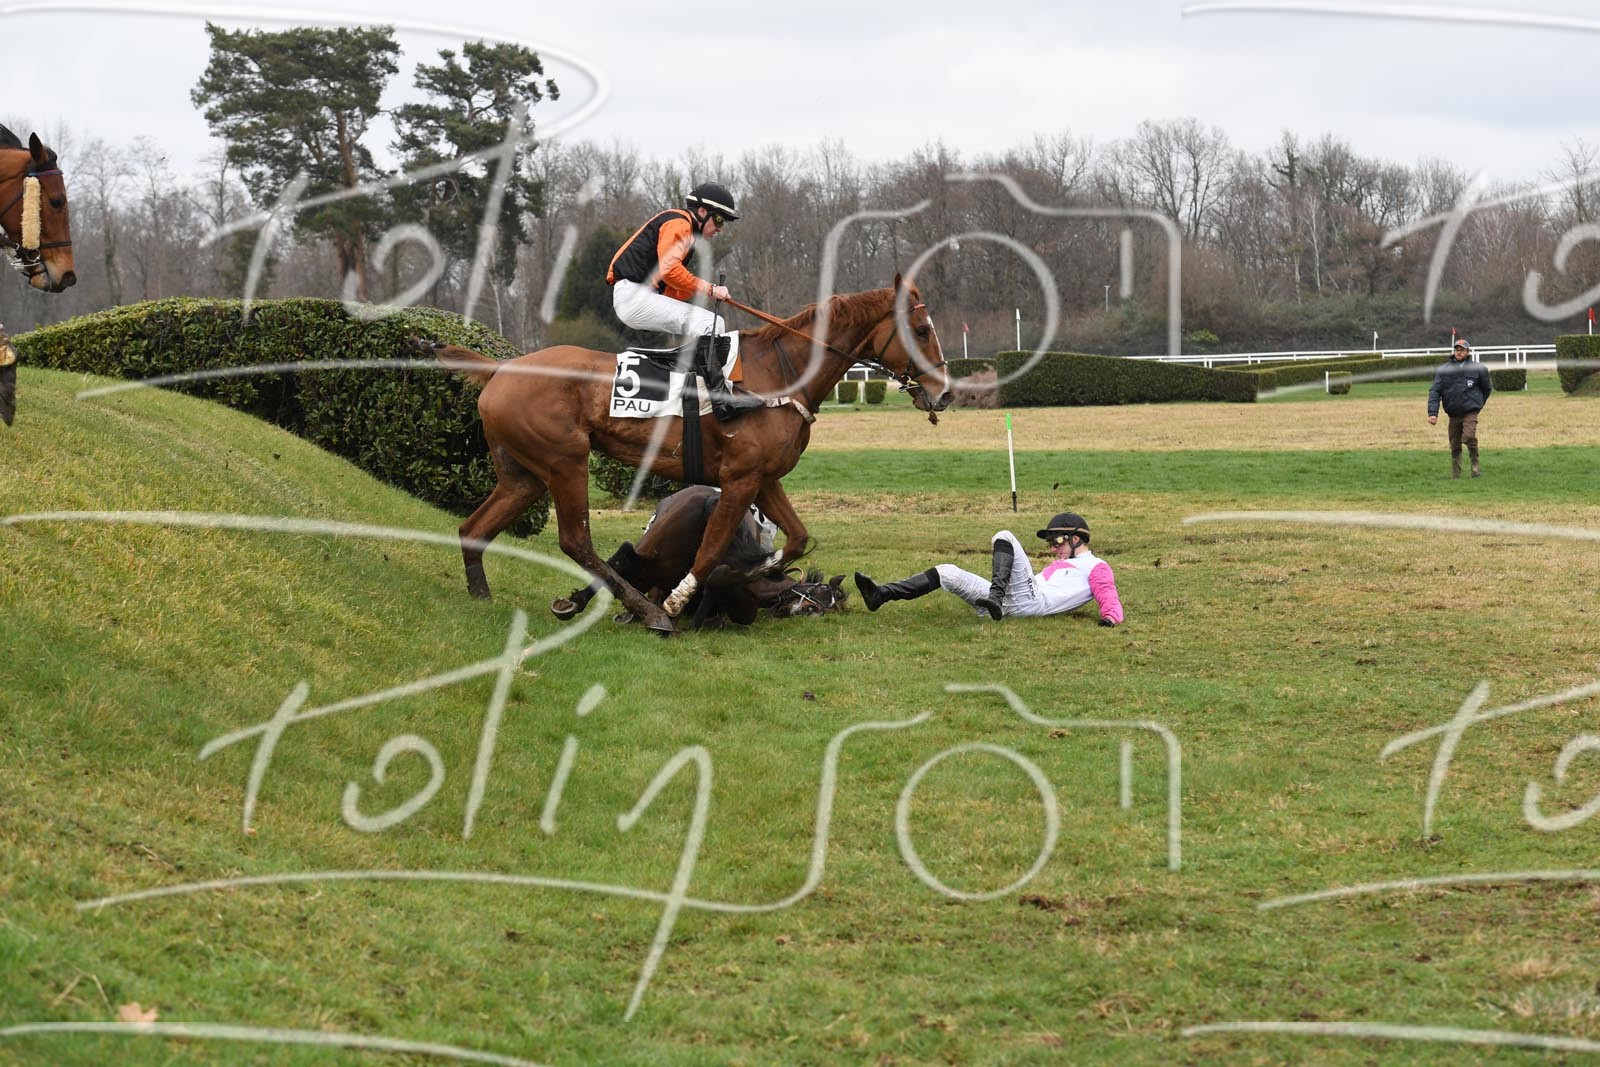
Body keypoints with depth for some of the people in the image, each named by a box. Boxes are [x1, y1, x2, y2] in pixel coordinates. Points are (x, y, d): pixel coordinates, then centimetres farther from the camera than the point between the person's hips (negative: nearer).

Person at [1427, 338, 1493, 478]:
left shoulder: (1478, 369, 1)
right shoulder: (1443, 370, 2)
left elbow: (1487, 388, 16)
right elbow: (1434, 391, -2)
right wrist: (1432, 413, -12)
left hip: (1470, 412, -2)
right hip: (1453, 414, 2)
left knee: (1469, 437, -23)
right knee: (1454, 445, 6)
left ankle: (1475, 465, -3)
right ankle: (1455, 475, 16)